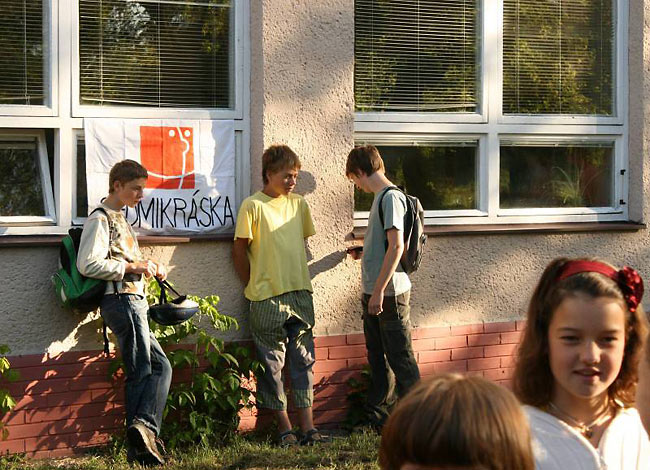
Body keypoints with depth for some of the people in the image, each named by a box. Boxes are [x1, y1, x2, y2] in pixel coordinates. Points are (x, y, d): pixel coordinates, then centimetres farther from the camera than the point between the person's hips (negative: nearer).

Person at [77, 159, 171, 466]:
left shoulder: (119, 219, 22)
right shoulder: (100, 219, -8)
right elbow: (88, 265, -20)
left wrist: (148, 267, 13)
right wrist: (132, 267, -17)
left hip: (133, 301, 10)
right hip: (122, 300, -10)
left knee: (159, 366, 3)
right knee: (141, 372, -11)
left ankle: (143, 430, -5)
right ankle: (144, 429, -12)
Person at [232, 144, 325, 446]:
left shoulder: (299, 204, 10)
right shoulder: (253, 206, -6)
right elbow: (239, 251, -3)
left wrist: (296, 279, 12)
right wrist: (255, 286, 0)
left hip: (300, 293, 5)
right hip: (267, 299, -5)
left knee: (303, 361, 6)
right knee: (271, 364, 2)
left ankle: (307, 427, 11)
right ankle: (285, 429, 10)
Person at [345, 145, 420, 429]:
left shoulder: (391, 197, -14)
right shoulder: (382, 197, 15)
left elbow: (396, 246, -21)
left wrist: (379, 291, -22)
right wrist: (364, 252, 26)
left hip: (390, 293, -10)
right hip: (374, 293, 10)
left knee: (400, 357, -4)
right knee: (378, 358, 15)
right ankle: (377, 416, 23)